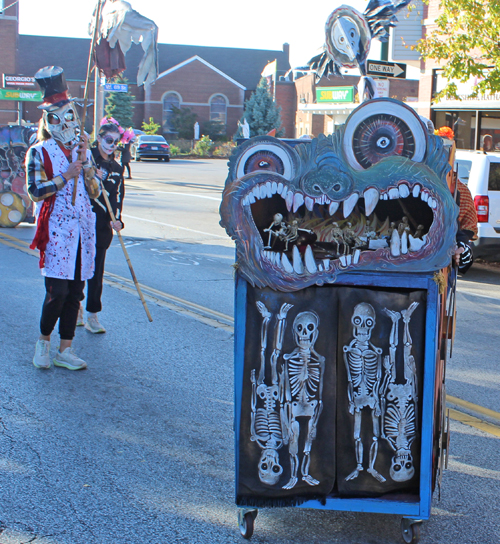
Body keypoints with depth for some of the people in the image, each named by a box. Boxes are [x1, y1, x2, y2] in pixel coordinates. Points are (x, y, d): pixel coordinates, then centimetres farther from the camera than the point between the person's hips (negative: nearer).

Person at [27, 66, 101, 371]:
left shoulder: (83, 151, 15)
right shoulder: (39, 152, 0)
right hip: (57, 229, -5)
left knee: (76, 291, 5)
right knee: (57, 290, -10)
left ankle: (65, 351, 12)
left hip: (84, 228, 5)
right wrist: (65, 176, -12)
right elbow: (35, 191, -10)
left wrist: (85, 163, -3)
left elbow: (96, 191, 11)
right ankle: (44, 341, 13)